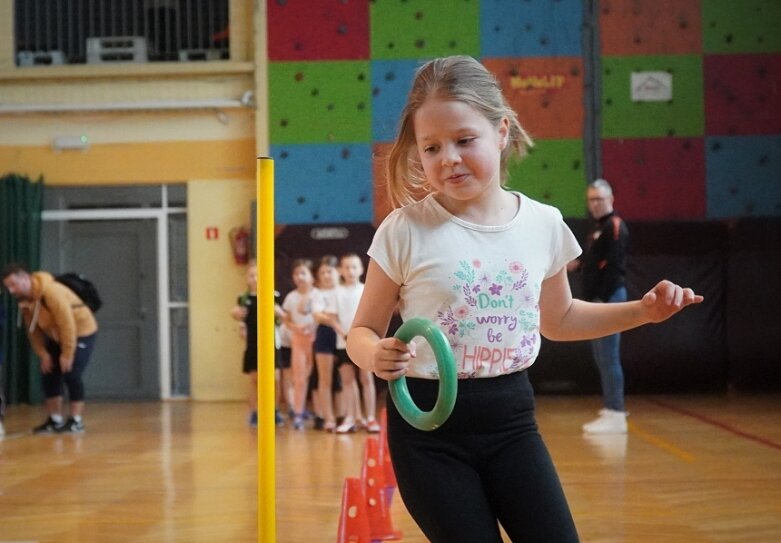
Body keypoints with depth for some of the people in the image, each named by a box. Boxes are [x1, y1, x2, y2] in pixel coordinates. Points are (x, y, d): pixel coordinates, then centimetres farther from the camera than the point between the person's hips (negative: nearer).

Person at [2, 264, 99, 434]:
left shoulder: (50, 291, -32)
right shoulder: (25, 300, -5)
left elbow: (67, 323, -31)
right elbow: (33, 330, 3)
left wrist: (67, 354, -26)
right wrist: (43, 354, -7)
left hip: (82, 332, -8)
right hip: (57, 336, 8)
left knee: (70, 374, -15)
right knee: (48, 375, 4)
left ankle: (76, 421, -7)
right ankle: (55, 420, 13)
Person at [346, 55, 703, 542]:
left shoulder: (543, 224, -1)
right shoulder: (405, 231, -11)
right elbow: (362, 332, -2)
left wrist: (642, 311, 8)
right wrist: (376, 355, -24)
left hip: (510, 416, 3)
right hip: (429, 427, -3)